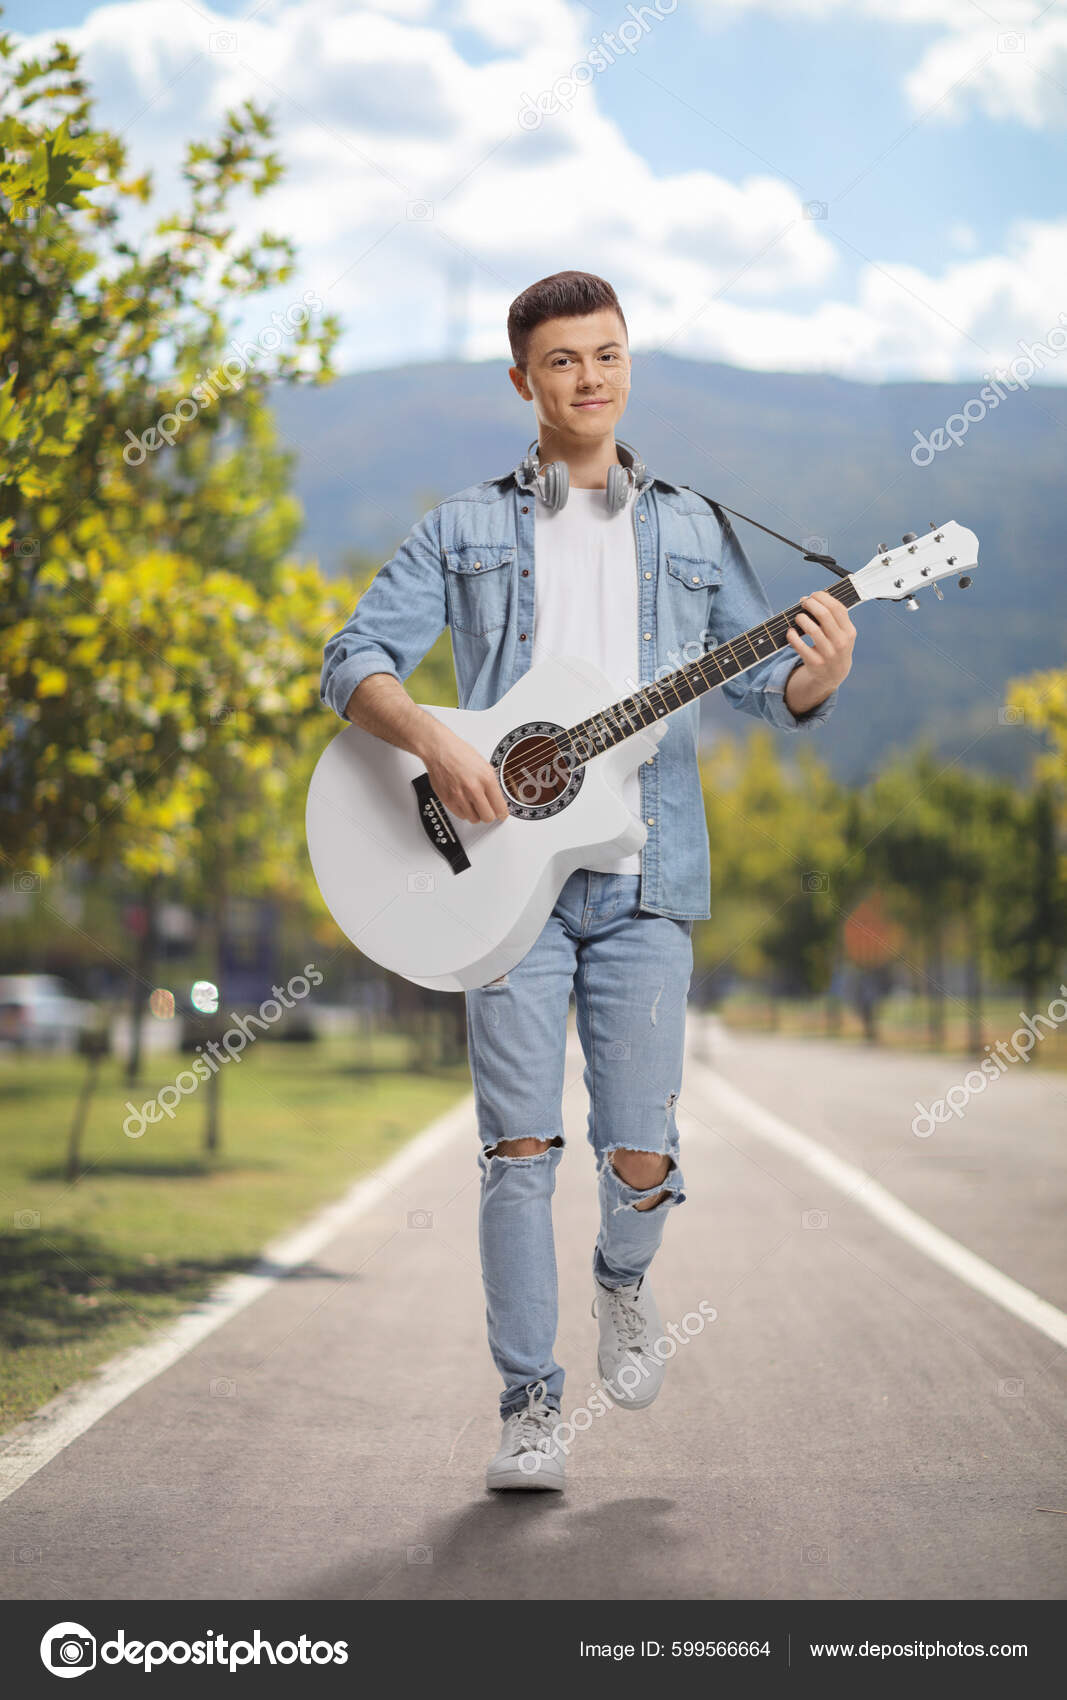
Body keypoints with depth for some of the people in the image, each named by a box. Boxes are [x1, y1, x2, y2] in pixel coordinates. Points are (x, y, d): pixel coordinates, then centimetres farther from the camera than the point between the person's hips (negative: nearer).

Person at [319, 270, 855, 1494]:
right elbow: (353, 660, 1)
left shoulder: (691, 529, 16)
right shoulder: (465, 530, 10)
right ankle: (528, 1412, 5)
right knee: (519, 1147, -5)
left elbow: (760, 679, 12)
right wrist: (429, 738, -19)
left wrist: (817, 676, -12)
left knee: (640, 1156, -3)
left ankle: (623, 1279, 32)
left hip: (643, 881, 1)